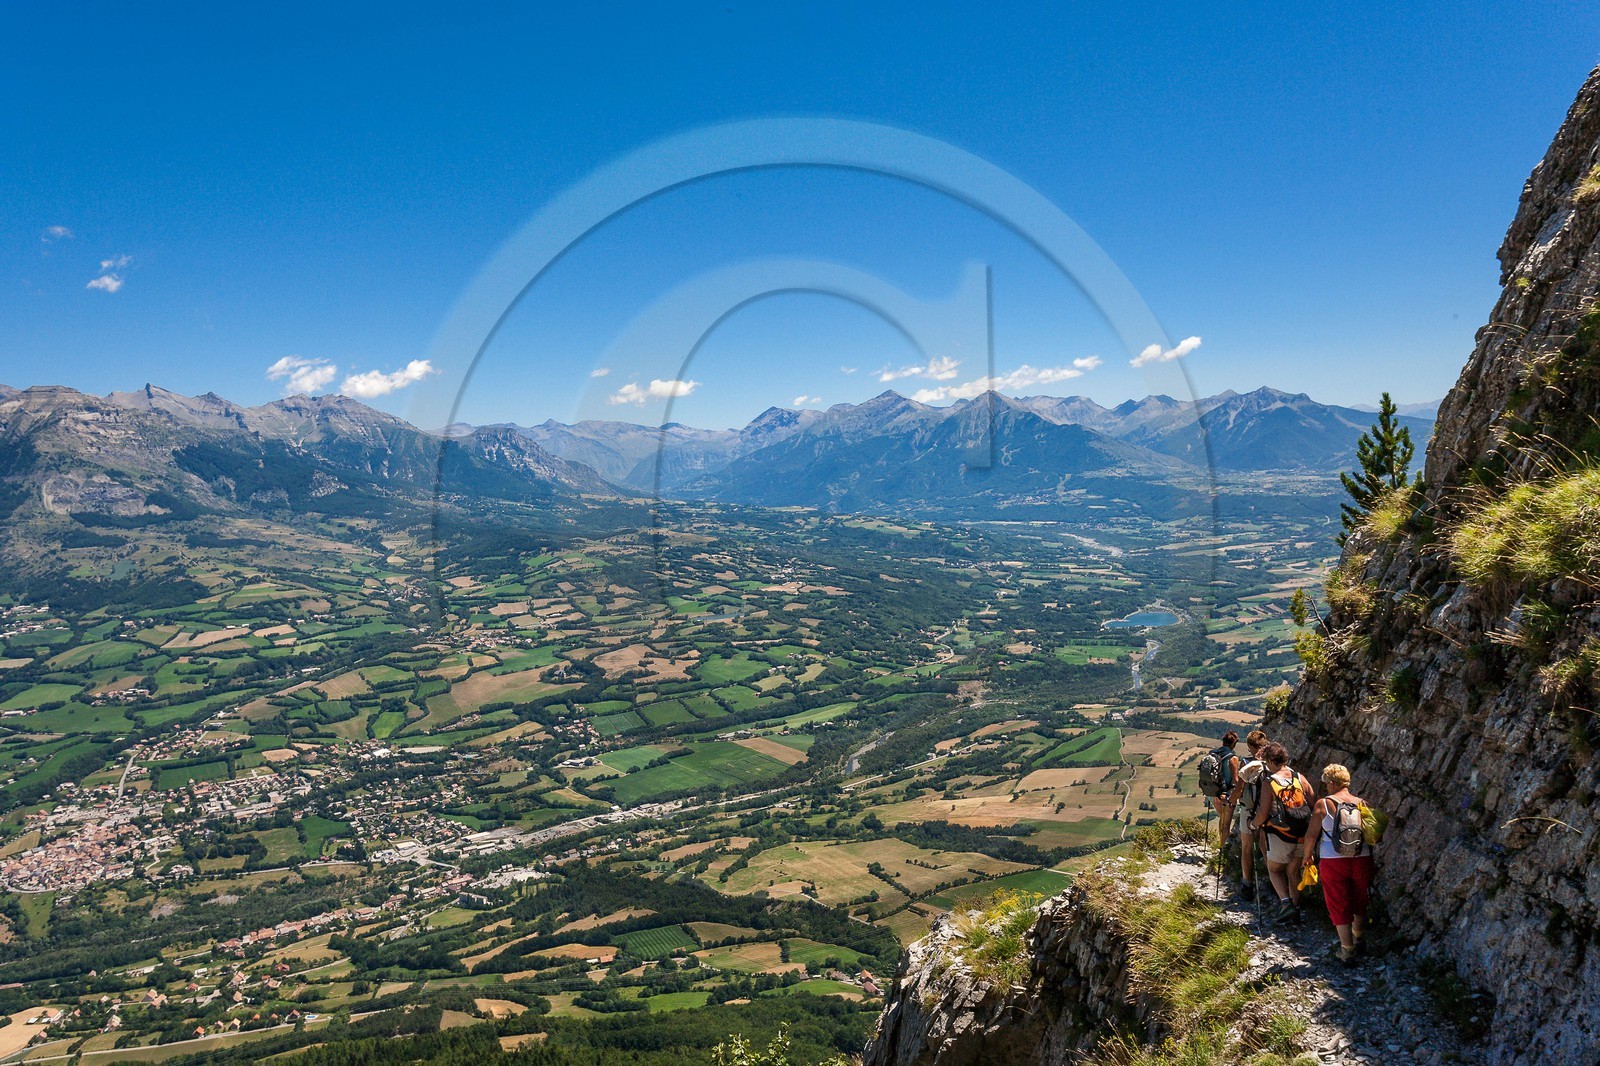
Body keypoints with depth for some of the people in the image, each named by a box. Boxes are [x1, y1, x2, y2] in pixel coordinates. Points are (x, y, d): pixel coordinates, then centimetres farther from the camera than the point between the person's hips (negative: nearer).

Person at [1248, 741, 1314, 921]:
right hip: (1302, 836, 4)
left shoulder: (1270, 784, -13)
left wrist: (1253, 825, 7)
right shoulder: (1300, 778, -1)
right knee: (1293, 871, 19)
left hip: (1280, 835, -4)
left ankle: (1285, 902, -7)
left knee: (1274, 870, 13)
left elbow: (1263, 815, -13)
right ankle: (1295, 909, 23)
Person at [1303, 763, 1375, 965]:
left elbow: (1312, 835, -6)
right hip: (1362, 860, 4)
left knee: (1339, 905, 9)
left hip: (1333, 862, -4)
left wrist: (1307, 855, 9)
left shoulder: (1323, 804, -8)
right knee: (1359, 903, 23)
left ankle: (1347, 951, 12)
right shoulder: (1362, 804, 1)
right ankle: (1357, 941, 41)